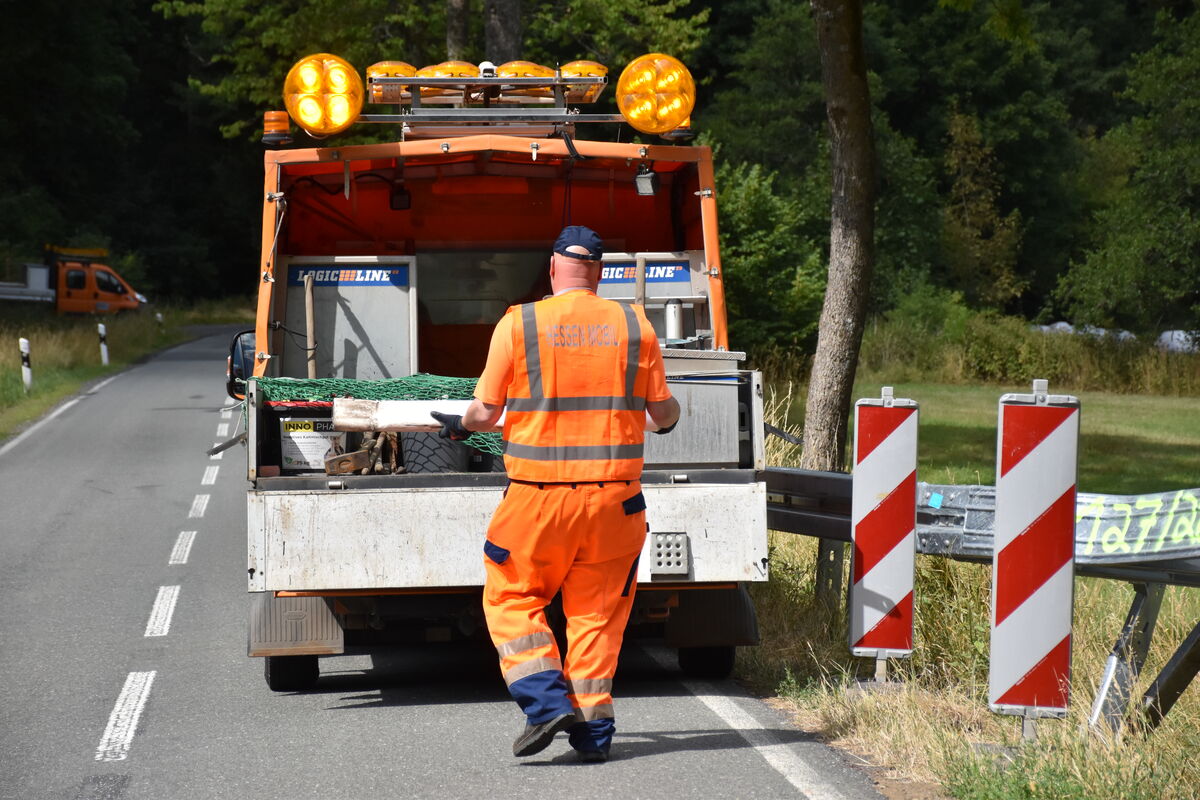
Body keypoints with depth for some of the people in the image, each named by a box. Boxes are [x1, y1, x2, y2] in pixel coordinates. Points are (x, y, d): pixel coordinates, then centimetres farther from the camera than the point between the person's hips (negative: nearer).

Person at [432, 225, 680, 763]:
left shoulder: (518, 324, -4)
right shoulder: (633, 325, 3)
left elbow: (486, 413, -2)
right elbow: (663, 412, 9)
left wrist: (461, 426, 21)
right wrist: (668, 420, 33)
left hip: (539, 494, -2)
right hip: (614, 496, 3)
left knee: (511, 599, 11)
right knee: (596, 612, 11)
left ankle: (548, 702, -5)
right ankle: (592, 731, 10)